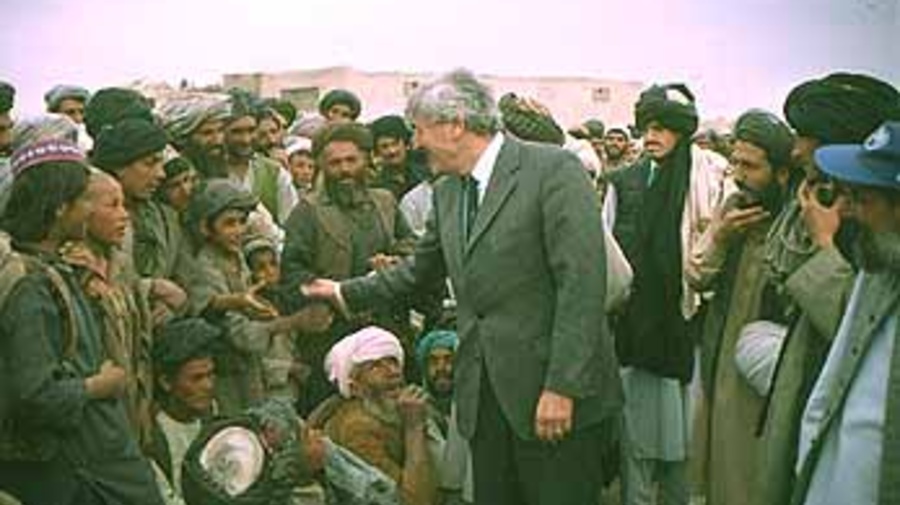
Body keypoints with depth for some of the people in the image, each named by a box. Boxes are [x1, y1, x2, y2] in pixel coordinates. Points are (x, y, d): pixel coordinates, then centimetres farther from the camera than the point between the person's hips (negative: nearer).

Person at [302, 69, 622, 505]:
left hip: (553, 392, -6)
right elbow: (420, 270, 27)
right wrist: (347, 293, 26)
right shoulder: (446, 193, 13)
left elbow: (581, 282, -16)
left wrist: (562, 387, -20)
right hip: (483, 394, 7)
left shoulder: (554, 170, -11)